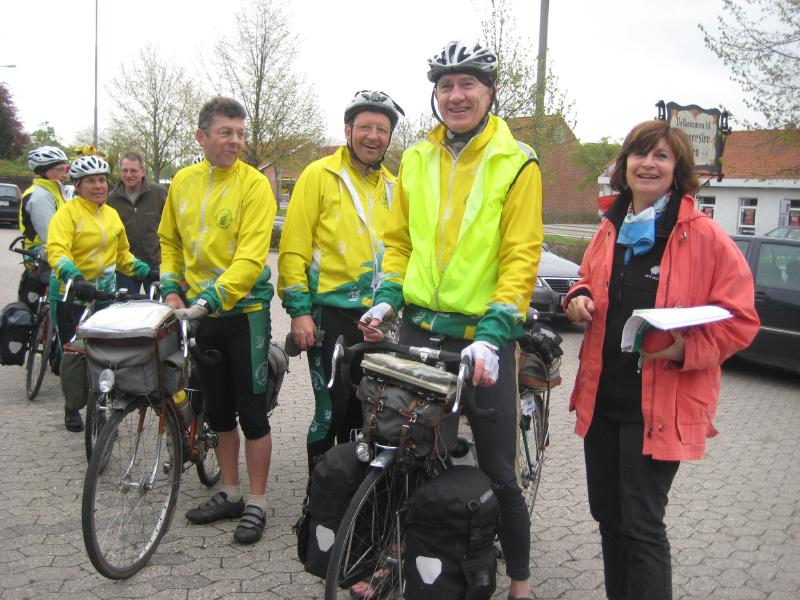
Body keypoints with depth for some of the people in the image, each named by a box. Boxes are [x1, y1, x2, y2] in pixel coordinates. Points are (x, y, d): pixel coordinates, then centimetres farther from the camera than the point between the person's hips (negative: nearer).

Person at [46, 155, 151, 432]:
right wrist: (71, 274, -41)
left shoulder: (112, 214, 13)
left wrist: (145, 270, 10)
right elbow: (56, 250, -24)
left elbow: (122, 253, 23)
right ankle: (72, 408, 24)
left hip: (104, 293, 5)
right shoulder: (67, 213, -10)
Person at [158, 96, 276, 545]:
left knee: (252, 411, 0)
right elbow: (170, 241, 18)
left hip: (244, 310, -6)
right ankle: (230, 495, 30)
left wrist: (210, 297, -29)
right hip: (200, 313, 6)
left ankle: (257, 505, 14)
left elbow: (251, 258, -20)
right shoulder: (183, 182, 5)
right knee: (219, 409, 15)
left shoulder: (254, 185, -12)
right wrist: (172, 288, 5)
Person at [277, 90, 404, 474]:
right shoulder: (320, 175, -5)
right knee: (331, 410, -3)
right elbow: (294, 248, -8)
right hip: (331, 314, -5)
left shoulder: (393, 187, 12)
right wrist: (299, 309, -13)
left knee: (364, 411, 14)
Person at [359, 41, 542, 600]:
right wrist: (387, 300, 0)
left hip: (484, 335, -4)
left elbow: (521, 257, -13)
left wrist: (491, 336, -22)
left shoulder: (516, 164, -7)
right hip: (420, 328, 5)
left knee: (497, 469, 4)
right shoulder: (417, 159, 8)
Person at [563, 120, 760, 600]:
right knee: (606, 511, 16)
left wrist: (685, 348, -25)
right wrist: (580, 299, 1)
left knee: (641, 525, -2)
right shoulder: (610, 230, 9)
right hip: (602, 395, 6)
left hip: (661, 404, -6)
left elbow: (740, 320, -9)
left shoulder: (705, 237, -9)